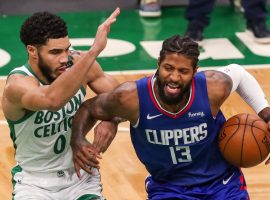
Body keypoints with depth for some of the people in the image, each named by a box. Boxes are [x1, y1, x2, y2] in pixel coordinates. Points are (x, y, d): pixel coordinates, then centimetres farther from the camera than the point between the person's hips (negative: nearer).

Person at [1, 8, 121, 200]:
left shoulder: (77, 63, -12)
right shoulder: (18, 84, -26)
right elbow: (52, 100, -48)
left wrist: (110, 121, -21)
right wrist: (94, 50, -52)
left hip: (81, 176, 4)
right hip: (35, 182, -4)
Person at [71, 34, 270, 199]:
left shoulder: (214, 88, -24)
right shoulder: (132, 98, -25)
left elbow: (238, 73, 1)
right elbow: (89, 109, -6)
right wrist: (77, 142, -23)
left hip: (222, 183, 1)